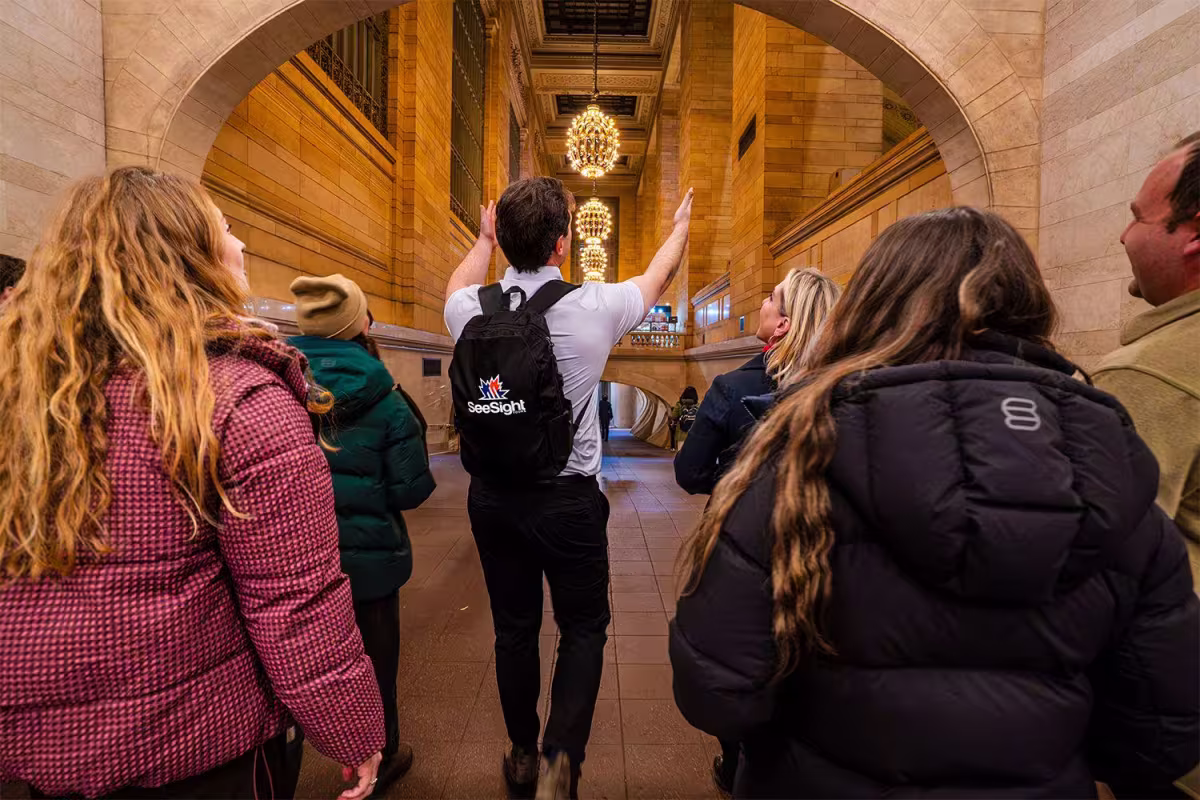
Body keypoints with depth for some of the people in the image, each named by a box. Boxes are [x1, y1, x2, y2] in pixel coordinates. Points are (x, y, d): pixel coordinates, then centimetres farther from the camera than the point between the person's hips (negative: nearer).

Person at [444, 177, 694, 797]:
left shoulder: (472, 309, -6)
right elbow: (656, 279, 9)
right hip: (569, 498, -3)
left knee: (514, 628, 18)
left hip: (493, 496, 4)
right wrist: (681, 226, 29)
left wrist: (484, 241, 40)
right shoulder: (593, 308, -13)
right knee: (583, 628, 16)